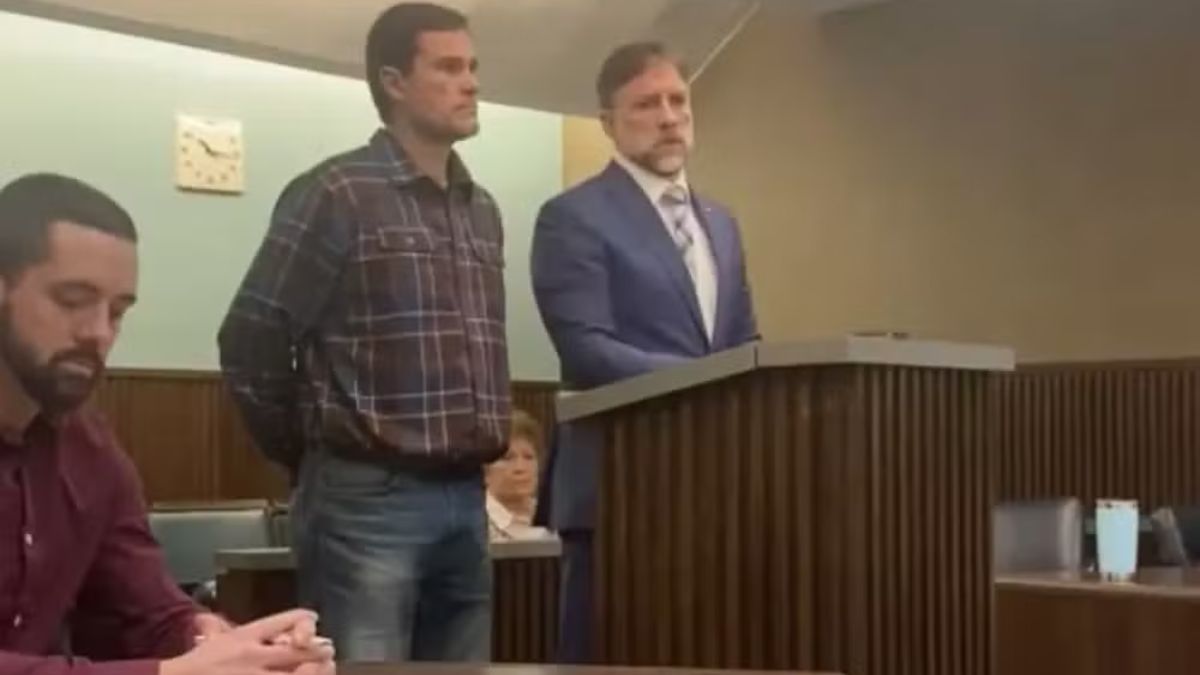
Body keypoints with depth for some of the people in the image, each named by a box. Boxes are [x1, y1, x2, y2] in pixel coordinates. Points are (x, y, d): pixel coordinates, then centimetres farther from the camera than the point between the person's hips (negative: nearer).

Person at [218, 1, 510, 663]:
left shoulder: (482, 210, 15)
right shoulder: (337, 193, -6)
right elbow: (251, 338, -5)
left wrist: (481, 447, 16)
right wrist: (312, 455, 3)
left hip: (466, 500, 7)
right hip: (367, 500, -6)